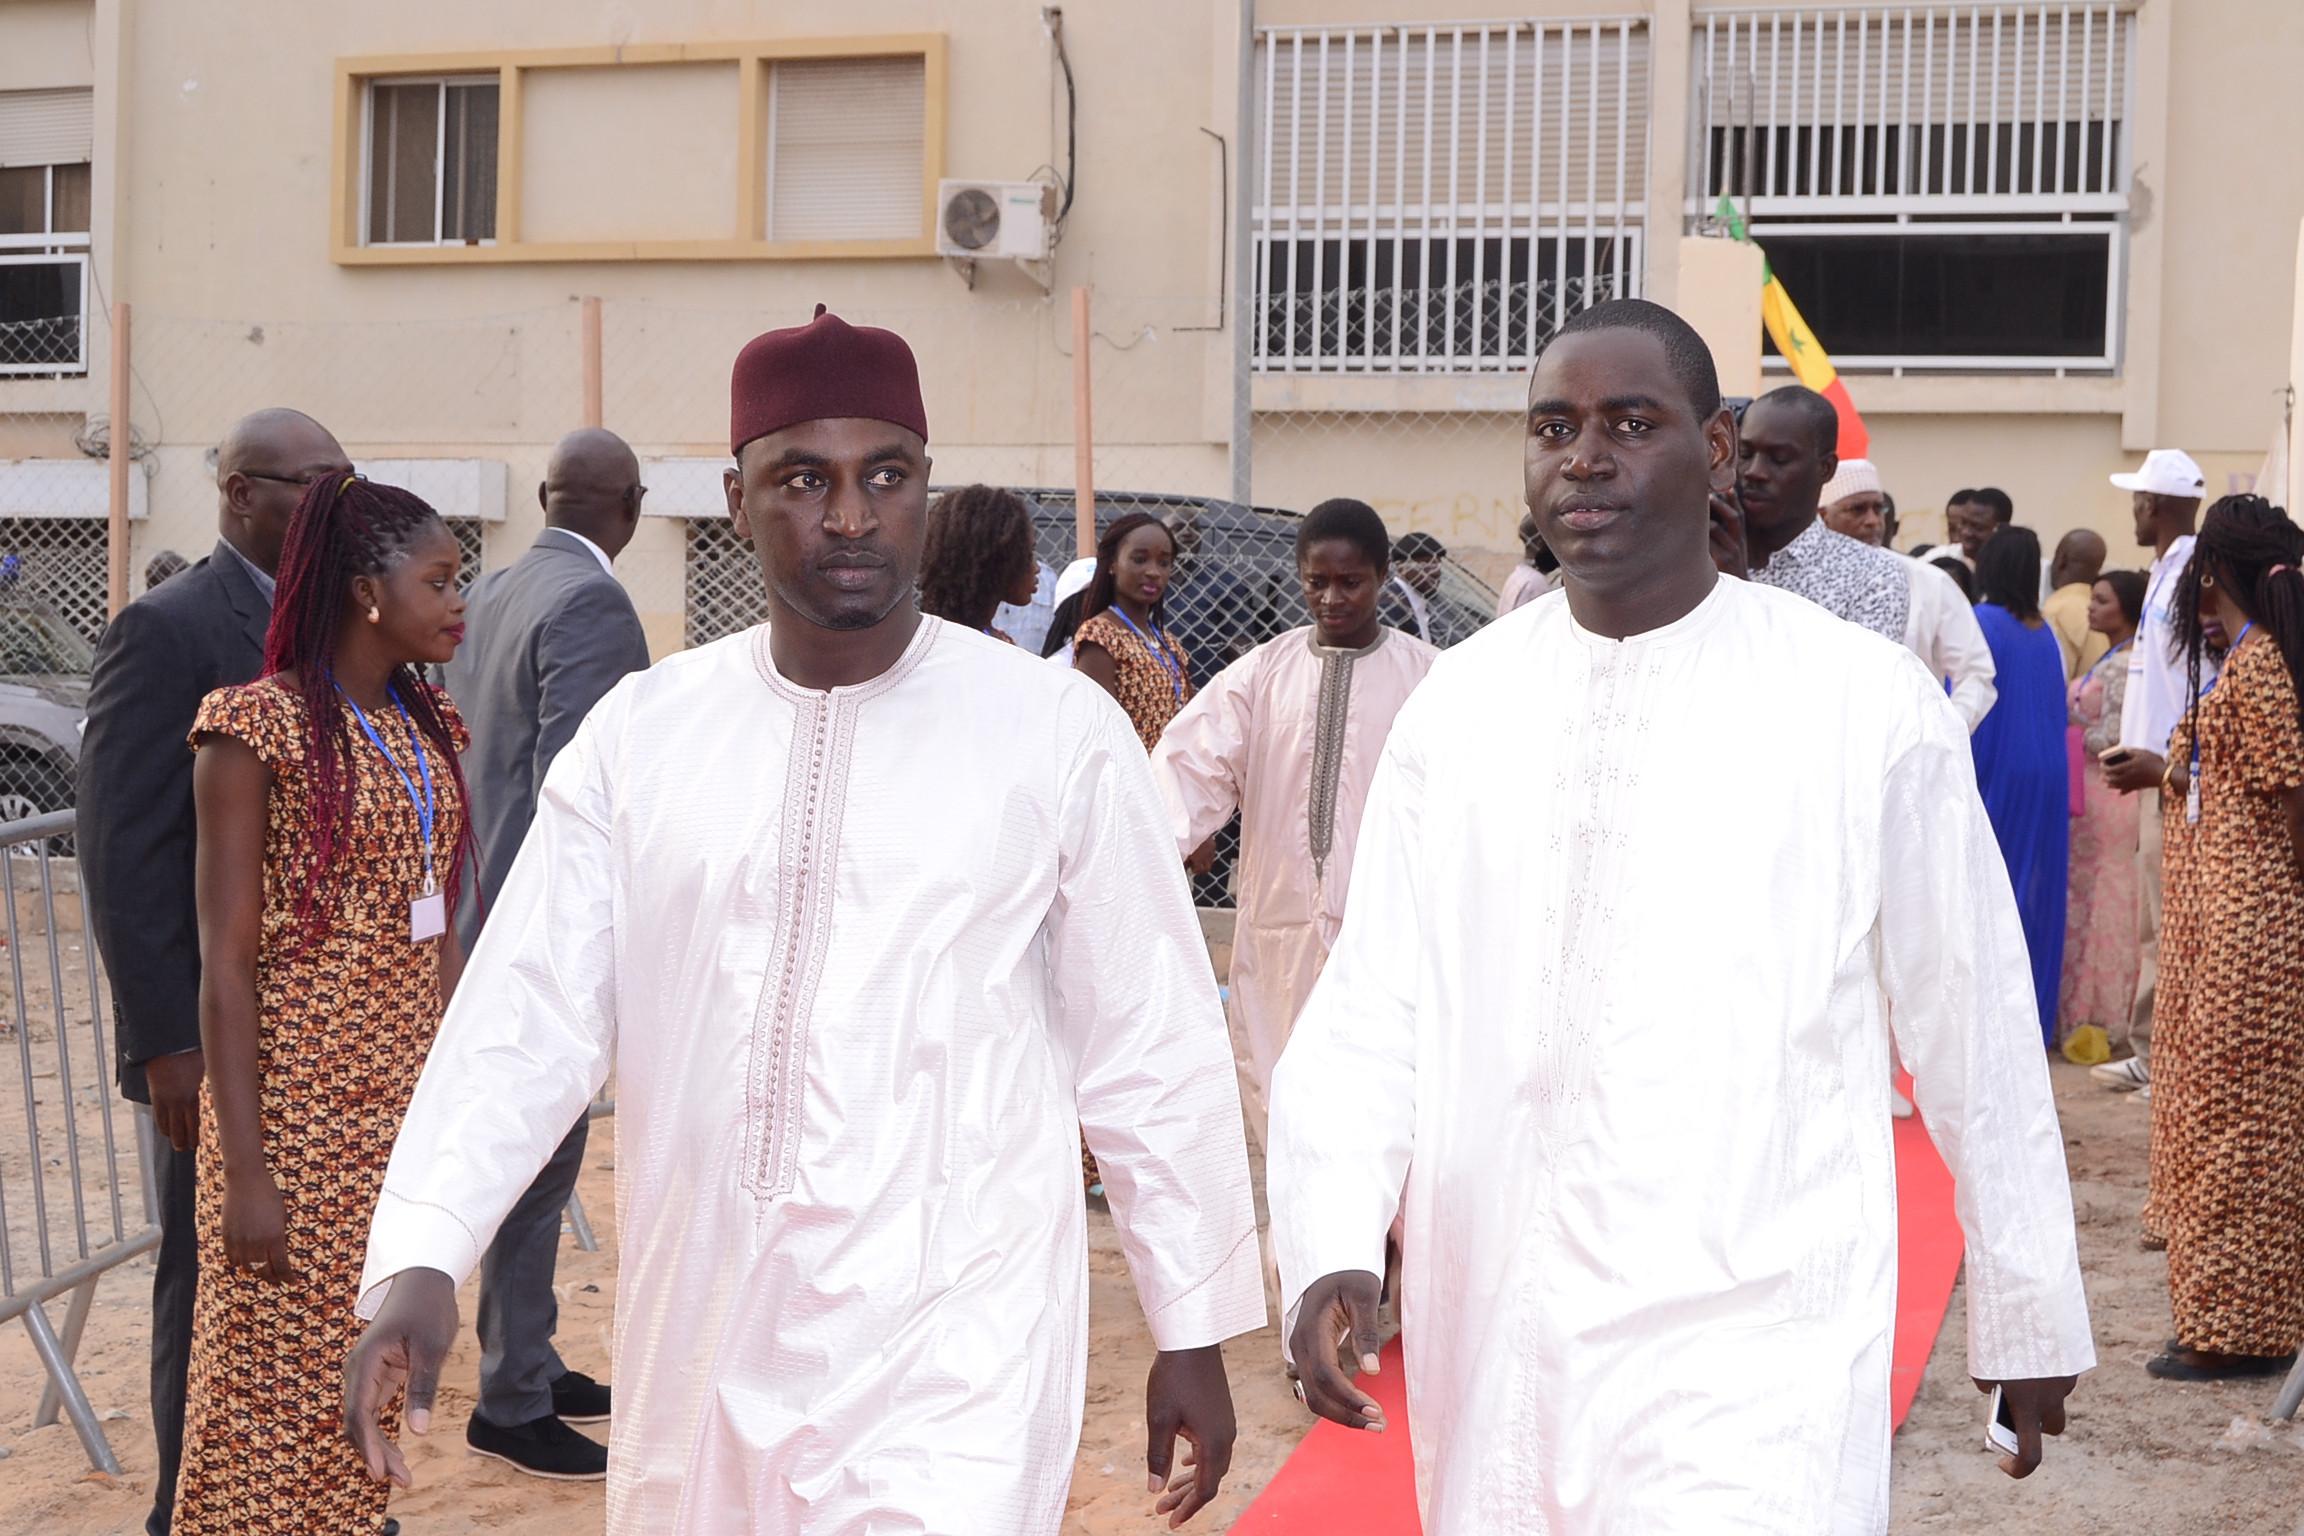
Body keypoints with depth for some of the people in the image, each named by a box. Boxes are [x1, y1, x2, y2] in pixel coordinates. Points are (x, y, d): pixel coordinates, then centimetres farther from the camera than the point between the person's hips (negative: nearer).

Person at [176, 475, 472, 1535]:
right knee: (274, 1398, 2)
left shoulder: (428, 729, 10)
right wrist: (244, 1172, -16)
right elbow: (225, 966, -12)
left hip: (413, 1108, 6)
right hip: (301, 1116, -6)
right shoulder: (259, 727, -10)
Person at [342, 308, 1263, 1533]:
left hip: (949, 1355, -3)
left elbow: (1150, 1053, 0)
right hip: (699, 1348, 3)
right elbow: (529, 1013, -2)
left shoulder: (1058, 730, -5)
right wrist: (419, 1258, -15)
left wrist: (1193, 1329, 5)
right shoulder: (640, 731, 3)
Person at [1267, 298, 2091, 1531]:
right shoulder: (1457, 707, 4)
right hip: (1490, 1345, 4)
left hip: (1749, 1359, -3)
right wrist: (1331, 1246, -15)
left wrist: (2030, 1318, 10)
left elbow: (1972, 1029, 3)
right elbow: (1372, 1009, 2)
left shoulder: (1868, 704, -4)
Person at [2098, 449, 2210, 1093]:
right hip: (2156, 774, 10)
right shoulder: (2164, 574, 15)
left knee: (2171, 927, -5)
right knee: (2151, 928, 14)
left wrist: (2167, 766, -20)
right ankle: (2149, 1054, 21)